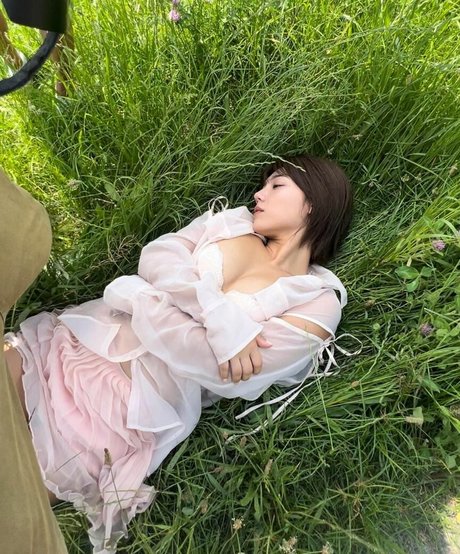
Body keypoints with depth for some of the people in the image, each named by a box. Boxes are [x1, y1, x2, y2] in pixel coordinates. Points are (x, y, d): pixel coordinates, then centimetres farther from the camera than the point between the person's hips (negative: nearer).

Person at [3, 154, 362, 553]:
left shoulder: (317, 302, -5)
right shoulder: (235, 221, 10)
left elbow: (217, 367, -16)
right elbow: (154, 256, -4)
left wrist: (138, 295, -10)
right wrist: (219, 316, -19)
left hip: (136, 398, -4)